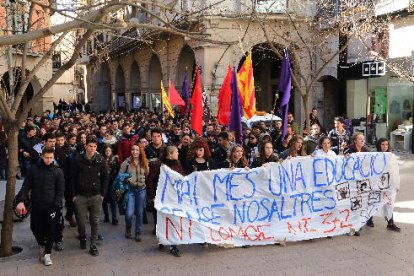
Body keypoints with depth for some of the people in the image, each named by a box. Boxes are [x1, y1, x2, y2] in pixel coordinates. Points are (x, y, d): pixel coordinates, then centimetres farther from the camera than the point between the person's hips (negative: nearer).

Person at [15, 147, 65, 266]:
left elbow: (60, 190, -2)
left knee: (50, 230, -1)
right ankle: (41, 245, 38)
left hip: (51, 207, -2)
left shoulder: (58, 172, 0)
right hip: (36, 206, 2)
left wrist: (56, 205, -14)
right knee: (35, 228, 10)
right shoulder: (34, 169, 3)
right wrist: (21, 201, -11)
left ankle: (47, 254, 14)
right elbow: (26, 186, 3)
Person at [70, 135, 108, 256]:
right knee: (81, 221, 7)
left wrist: (102, 194, 1)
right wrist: (73, 195, -2)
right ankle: (82, 238, 35)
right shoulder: (78, 160, -5)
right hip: (81, 196, -1)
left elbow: (105, 178, 6)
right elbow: (72, 178, 1)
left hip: (96, 196, 1)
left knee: (95, 221, 4)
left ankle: (93, 245, 14)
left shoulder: (100, 160, -1)